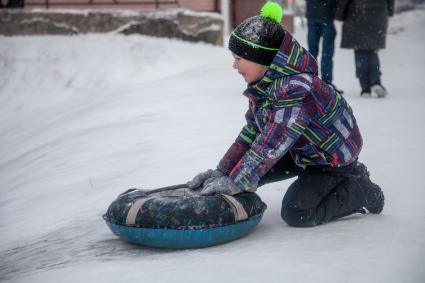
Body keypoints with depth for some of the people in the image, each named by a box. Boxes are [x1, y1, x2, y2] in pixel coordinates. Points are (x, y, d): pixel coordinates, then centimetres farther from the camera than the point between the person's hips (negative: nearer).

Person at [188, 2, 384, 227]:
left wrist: (236, 182, -35)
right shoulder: (264, 85, -5)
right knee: (250, 168, 2)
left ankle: (361, 190, 3)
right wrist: (222, 171, -8)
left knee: (295, 213, -17)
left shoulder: (297, 89, -35)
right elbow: (251, 132, -1)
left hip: (333, 156, -9)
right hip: (304, 150, 10)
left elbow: (272, 143, -37)